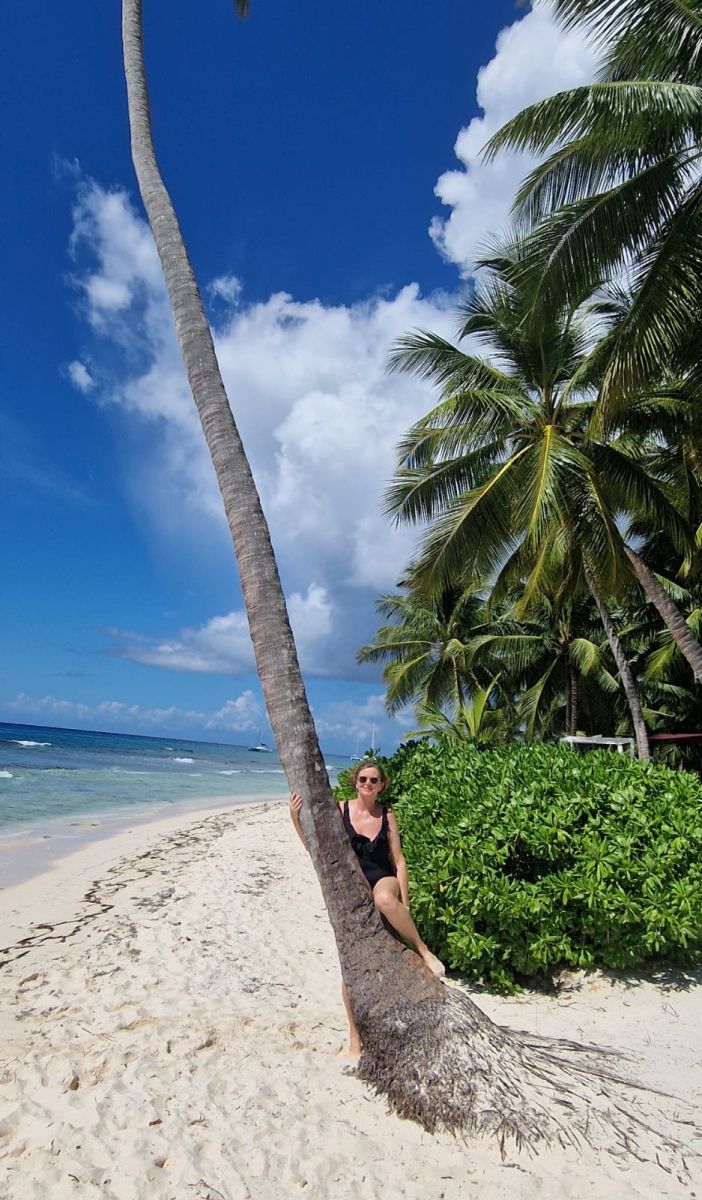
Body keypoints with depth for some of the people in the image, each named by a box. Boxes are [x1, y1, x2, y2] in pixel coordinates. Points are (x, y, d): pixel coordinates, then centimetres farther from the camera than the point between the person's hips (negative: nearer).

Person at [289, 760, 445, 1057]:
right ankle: (354, 1037, 23)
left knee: (384, 899, -39)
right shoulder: (341, 810, -5)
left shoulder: (387, 815, -2)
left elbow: (398, 860, 1)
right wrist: (296, 818, -17)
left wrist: (404, 903, -4)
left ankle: (423, 950, -17)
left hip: (382, 880, -1)